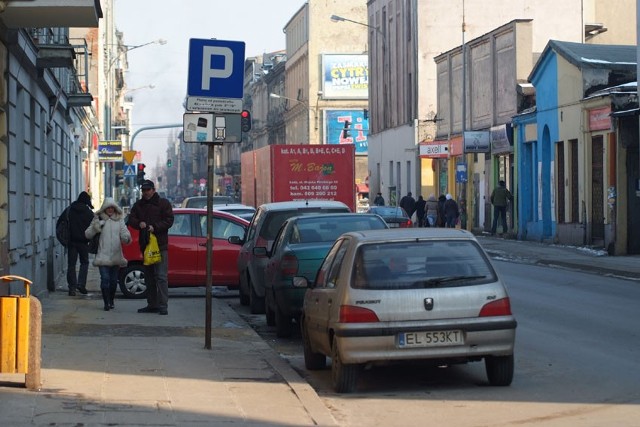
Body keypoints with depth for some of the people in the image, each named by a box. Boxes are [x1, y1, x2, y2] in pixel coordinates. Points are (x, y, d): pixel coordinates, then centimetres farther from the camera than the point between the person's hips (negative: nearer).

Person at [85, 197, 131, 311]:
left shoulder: (119, 220, 12)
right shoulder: (99, 219, 3)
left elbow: (124, 234, 5)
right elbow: (87, 235, 0)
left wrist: (126, 238, -19)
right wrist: (95, 226, -19)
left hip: (116, 256, 3)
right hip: (103, 256, -3)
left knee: (114, 280, 9)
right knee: (105, 279, -12)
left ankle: (111, 301, 24)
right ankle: (106, 303, -9)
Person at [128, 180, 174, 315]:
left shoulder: (163, 203, 1)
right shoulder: (138, 205, 14)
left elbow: (169, 221, -6)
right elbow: (131, 219, 8)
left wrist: (155, 227, -19)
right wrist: (139, 223, -13)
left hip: (160, 245, -6)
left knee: (161, 276, -11)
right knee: (149, 277, 10)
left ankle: (163, 305, -12)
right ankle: (152, 304, 17)